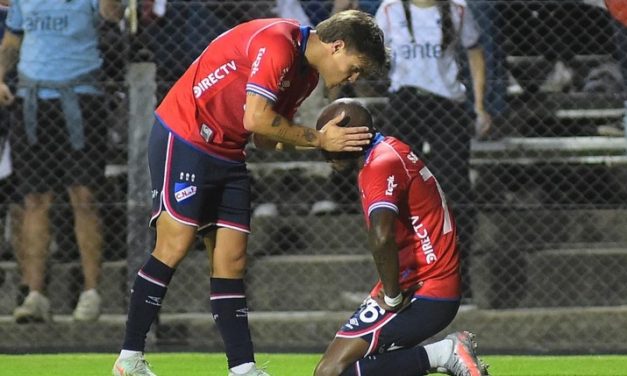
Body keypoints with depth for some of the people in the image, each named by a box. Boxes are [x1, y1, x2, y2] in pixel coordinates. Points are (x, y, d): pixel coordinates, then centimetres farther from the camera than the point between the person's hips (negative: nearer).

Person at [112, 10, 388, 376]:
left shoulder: (305, 71, 11)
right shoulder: (277, 43, -20)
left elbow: (267, 138, 7)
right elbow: (256, 119, -26)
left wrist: (328, 139, -9)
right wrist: (318, 139, -18)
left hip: (228, 153, 9)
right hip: (183, 138, -9)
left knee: (231, 261, 3)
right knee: (175, 246, -12)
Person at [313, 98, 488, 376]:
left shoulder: (381, 166, -17)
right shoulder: (392, 149, 12)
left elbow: (381, 237, -33)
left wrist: (392, 296, -21)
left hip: (423, 297, -10)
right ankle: (444, 354, 6)